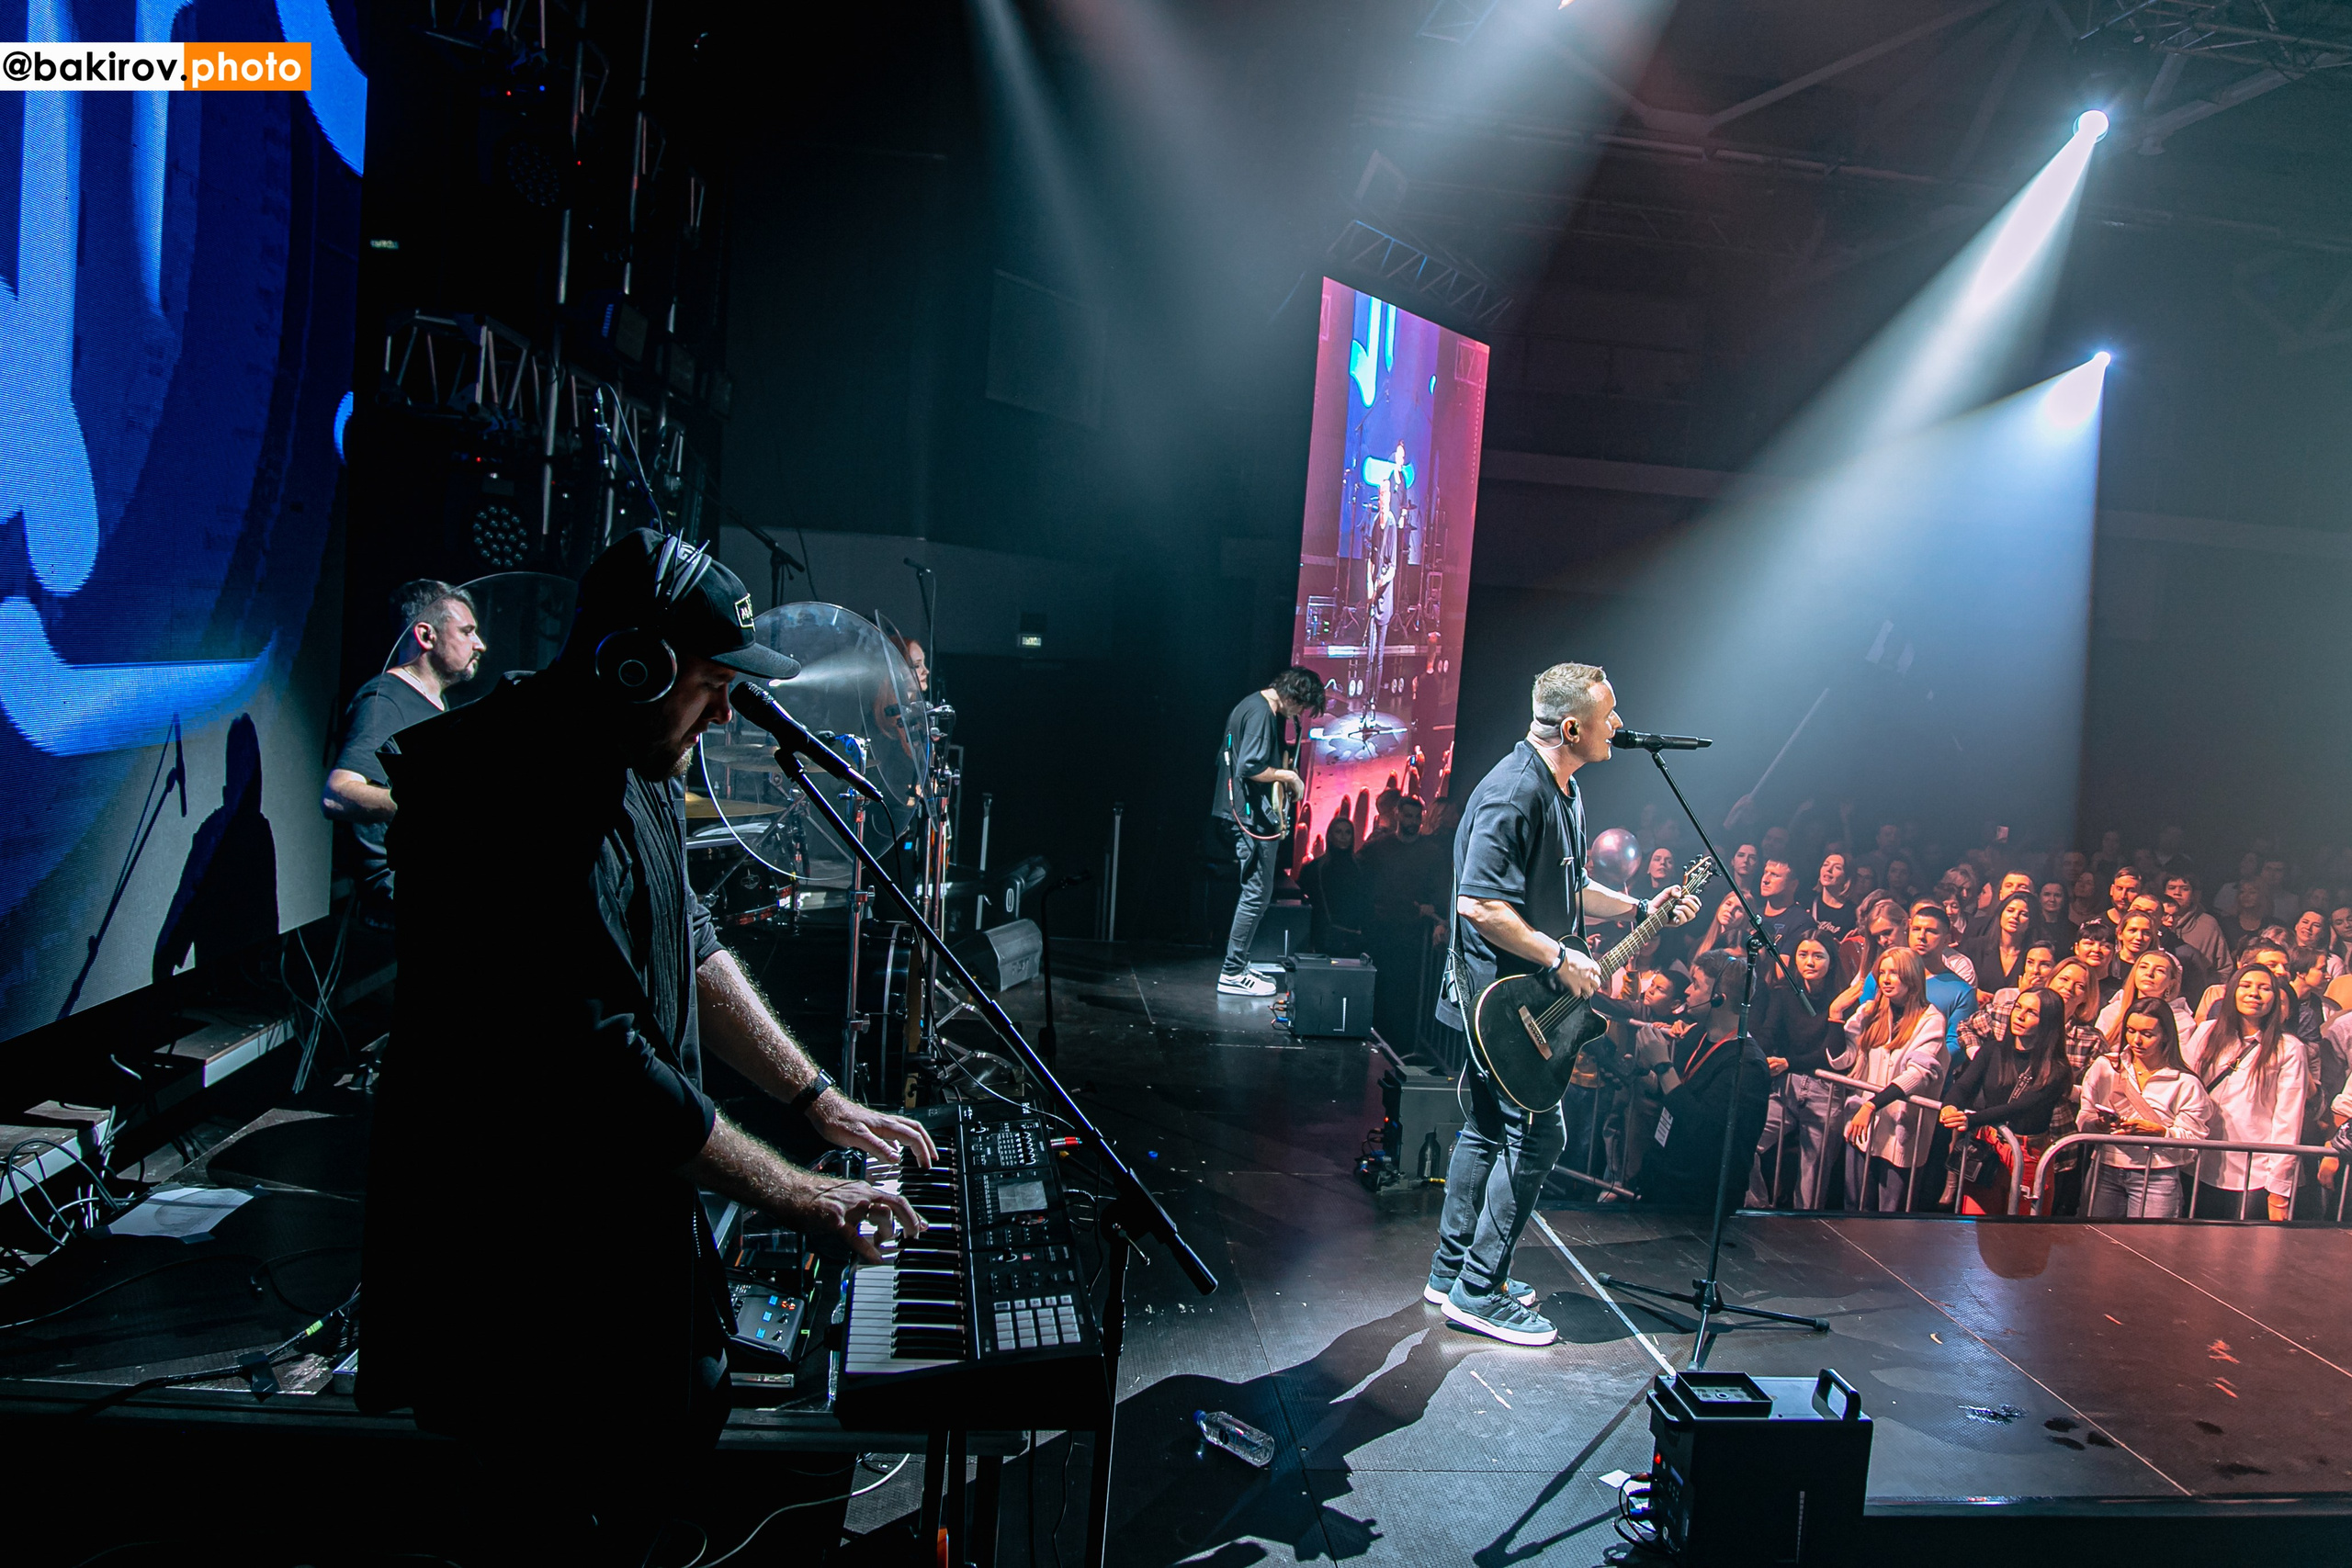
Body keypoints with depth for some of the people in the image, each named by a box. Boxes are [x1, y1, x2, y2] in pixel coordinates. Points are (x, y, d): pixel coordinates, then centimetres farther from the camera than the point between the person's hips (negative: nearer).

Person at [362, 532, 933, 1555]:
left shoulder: (640, 772, 6)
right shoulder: (527, 811, -27)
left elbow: (690, 947, 14)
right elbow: (605, 1069, -29)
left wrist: (817, 1099, 10)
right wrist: (800, 1199, -20)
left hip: (630, 1219, 9)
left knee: (689, 1416, 16)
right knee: (584, 1516, 1)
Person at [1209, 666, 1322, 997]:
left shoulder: (1249, 706, 17)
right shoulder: (1261, 713, -15)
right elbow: (1251, 768, -25)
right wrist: (1288, 776, -9)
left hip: (1241, 812, 11)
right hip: (1252, 817, -11)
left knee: (1254, 891, 16)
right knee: (1257, 893, -6)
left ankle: (1237, 965, 21)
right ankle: (1232, 974, -3)